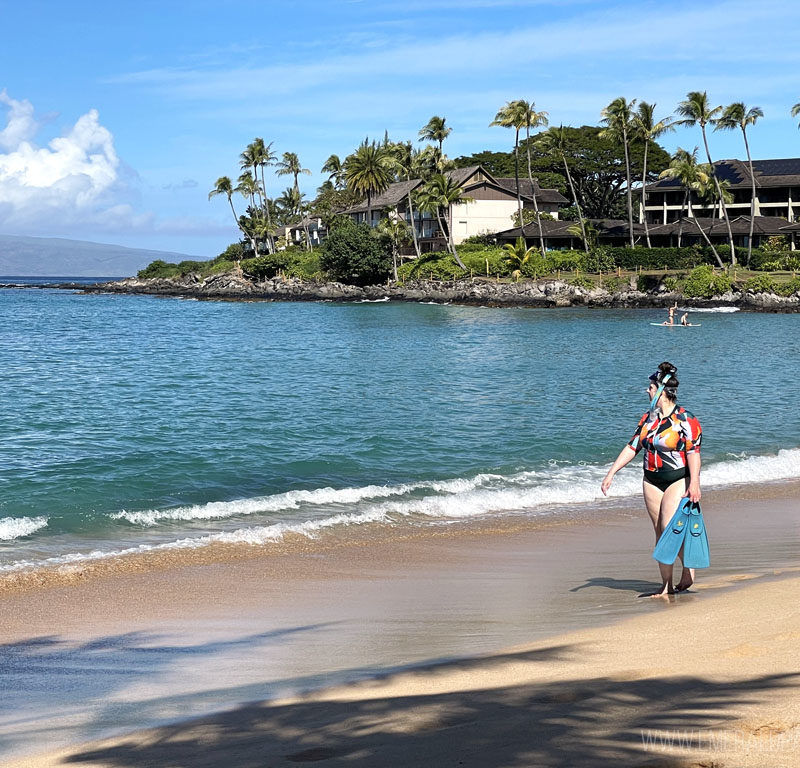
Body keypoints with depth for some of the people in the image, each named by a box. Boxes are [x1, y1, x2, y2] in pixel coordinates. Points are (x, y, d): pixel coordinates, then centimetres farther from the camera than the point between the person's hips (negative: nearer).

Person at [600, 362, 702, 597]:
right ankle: (666, 585, 12)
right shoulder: (648, 418, 8)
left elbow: (693, 452, -17)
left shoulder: (685, 419, -12)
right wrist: (611, 473, 7)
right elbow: (632, 447, 11)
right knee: (659, 533, 6)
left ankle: (689, 570, 7)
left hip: (678, 481, -6)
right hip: (651, 482, 7)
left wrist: (694, 483, -26)